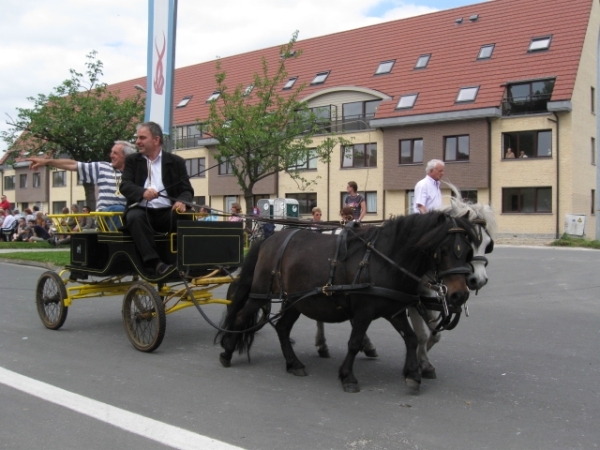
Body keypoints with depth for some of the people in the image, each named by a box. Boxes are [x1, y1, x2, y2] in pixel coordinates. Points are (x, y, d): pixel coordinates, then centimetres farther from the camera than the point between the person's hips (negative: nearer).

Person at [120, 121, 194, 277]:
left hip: (167, 212, 0)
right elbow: (125, 185, -1)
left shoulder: (176, 162, 12)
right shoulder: (132, 160, 13)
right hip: (142, 210, 0)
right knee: (135, 217, -35)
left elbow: (187, 189, 5)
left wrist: (182, 201, -21)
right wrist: (143, 192, -24)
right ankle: (155, 263, -39)